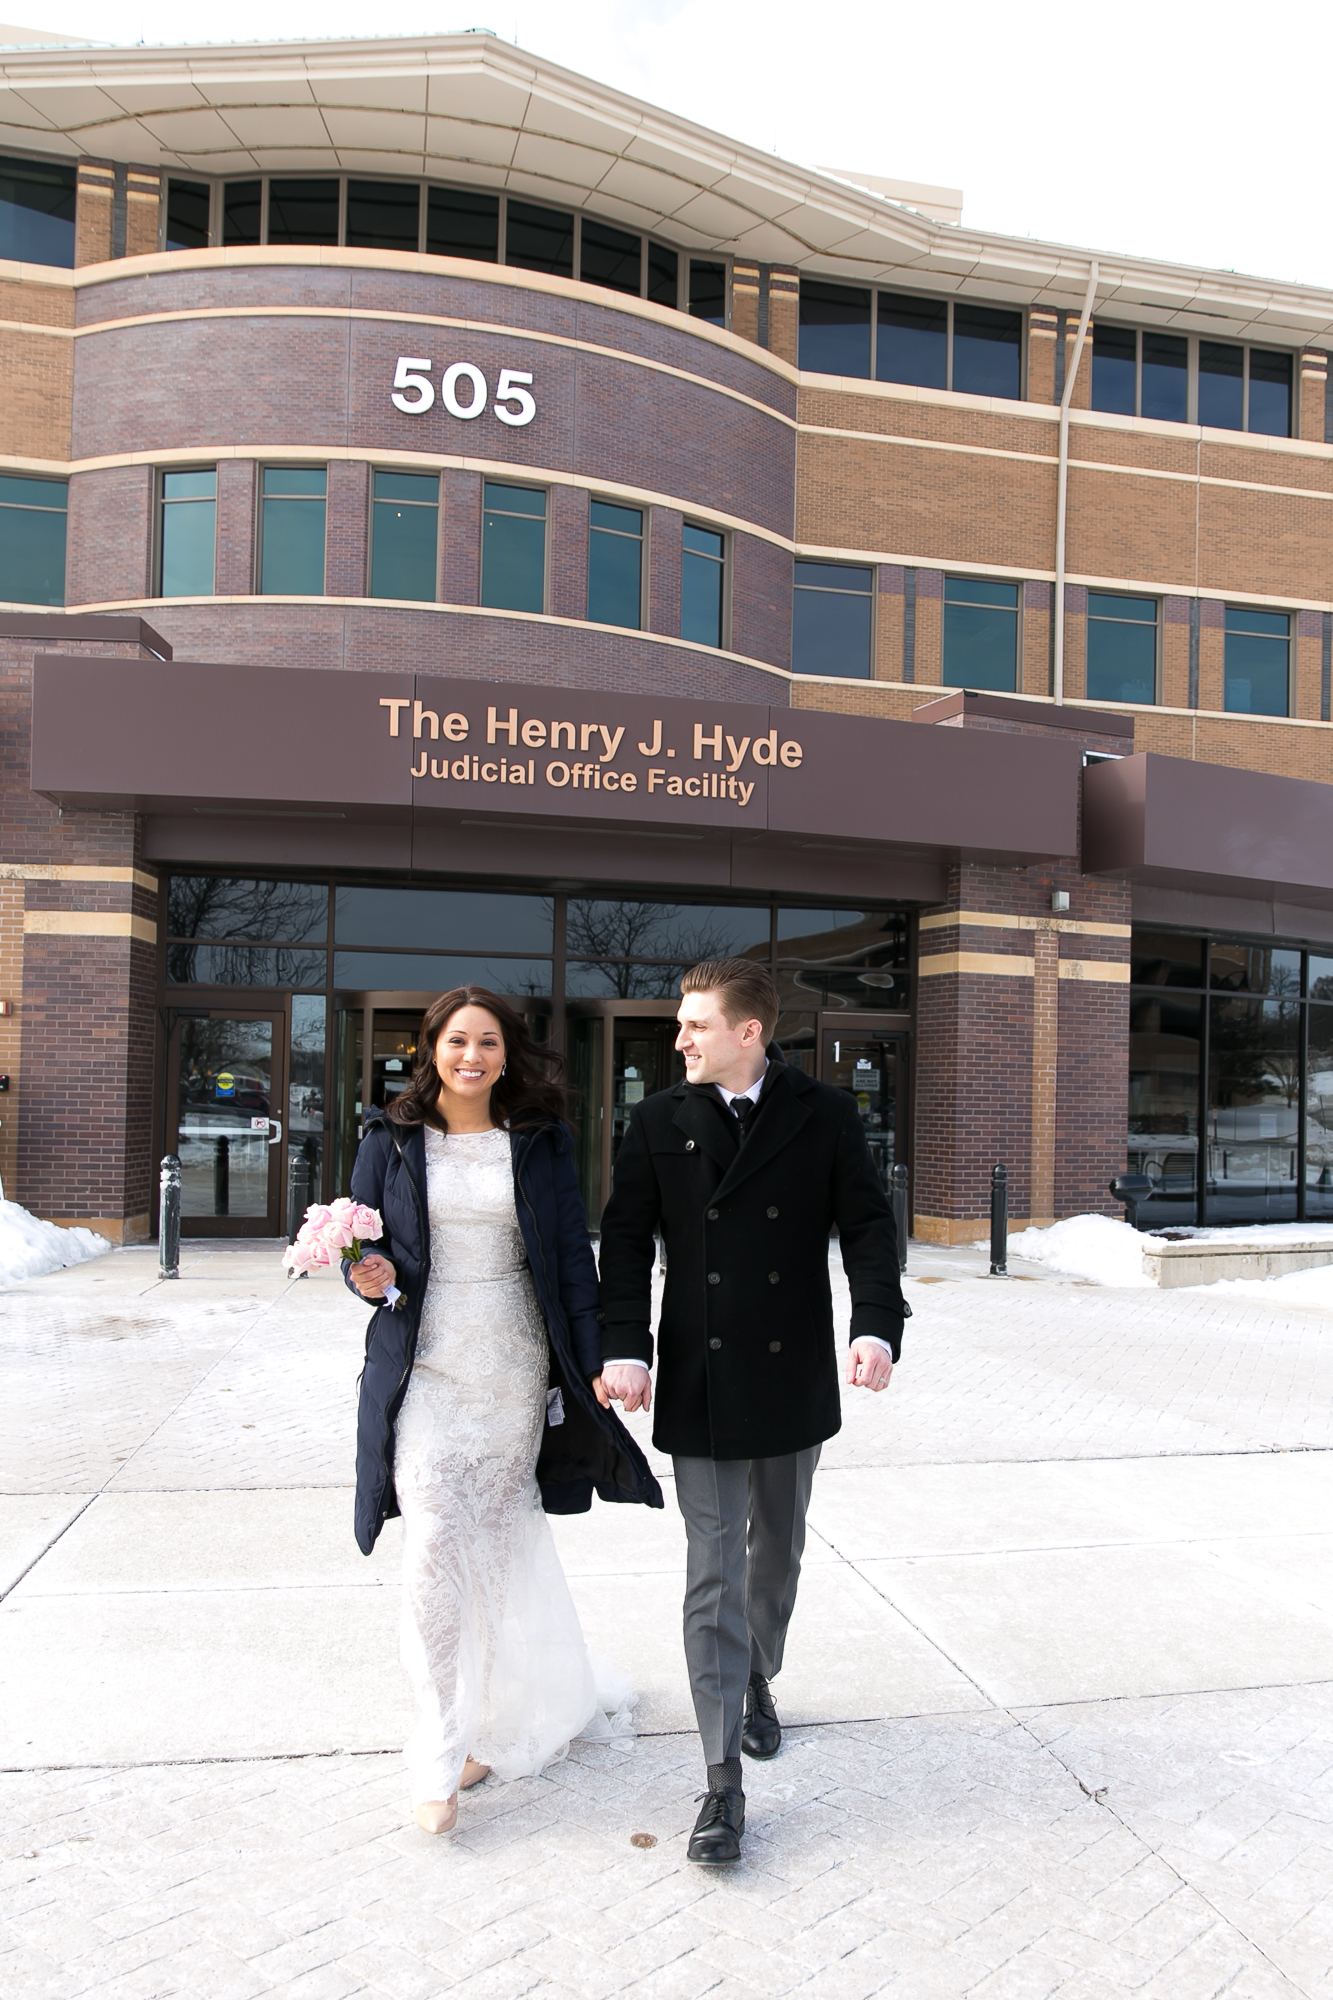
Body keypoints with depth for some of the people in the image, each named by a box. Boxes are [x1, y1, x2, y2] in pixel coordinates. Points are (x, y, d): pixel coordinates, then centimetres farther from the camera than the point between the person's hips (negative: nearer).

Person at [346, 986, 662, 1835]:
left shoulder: (540, 1143, 2)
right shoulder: (392, 1140, 1)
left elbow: (573, 1257, 3)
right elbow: (362, 1248, 7)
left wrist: (594, 1364, -1)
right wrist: (375, 1278, -17)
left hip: (516, 1374, 1)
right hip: (426, 1372, -1)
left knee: (499, 1545, 11)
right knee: (436, 1548, -7)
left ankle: (496, 1722, 33)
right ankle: (443, 1750, 7)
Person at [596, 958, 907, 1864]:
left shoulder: (826, 1116, -3)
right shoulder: (660, 1123, -1)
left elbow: (868, 1225, -5)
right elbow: (627, 1239, -2)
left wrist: (878, 1326, -20)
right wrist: (625, 1348, -13)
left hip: (793, 1380, 1)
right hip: (700, 1385, -1)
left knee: (778, 1553, 20)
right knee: (714, 1576, 0)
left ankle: (758, 1681, 47)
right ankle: (724, 1782, 8)